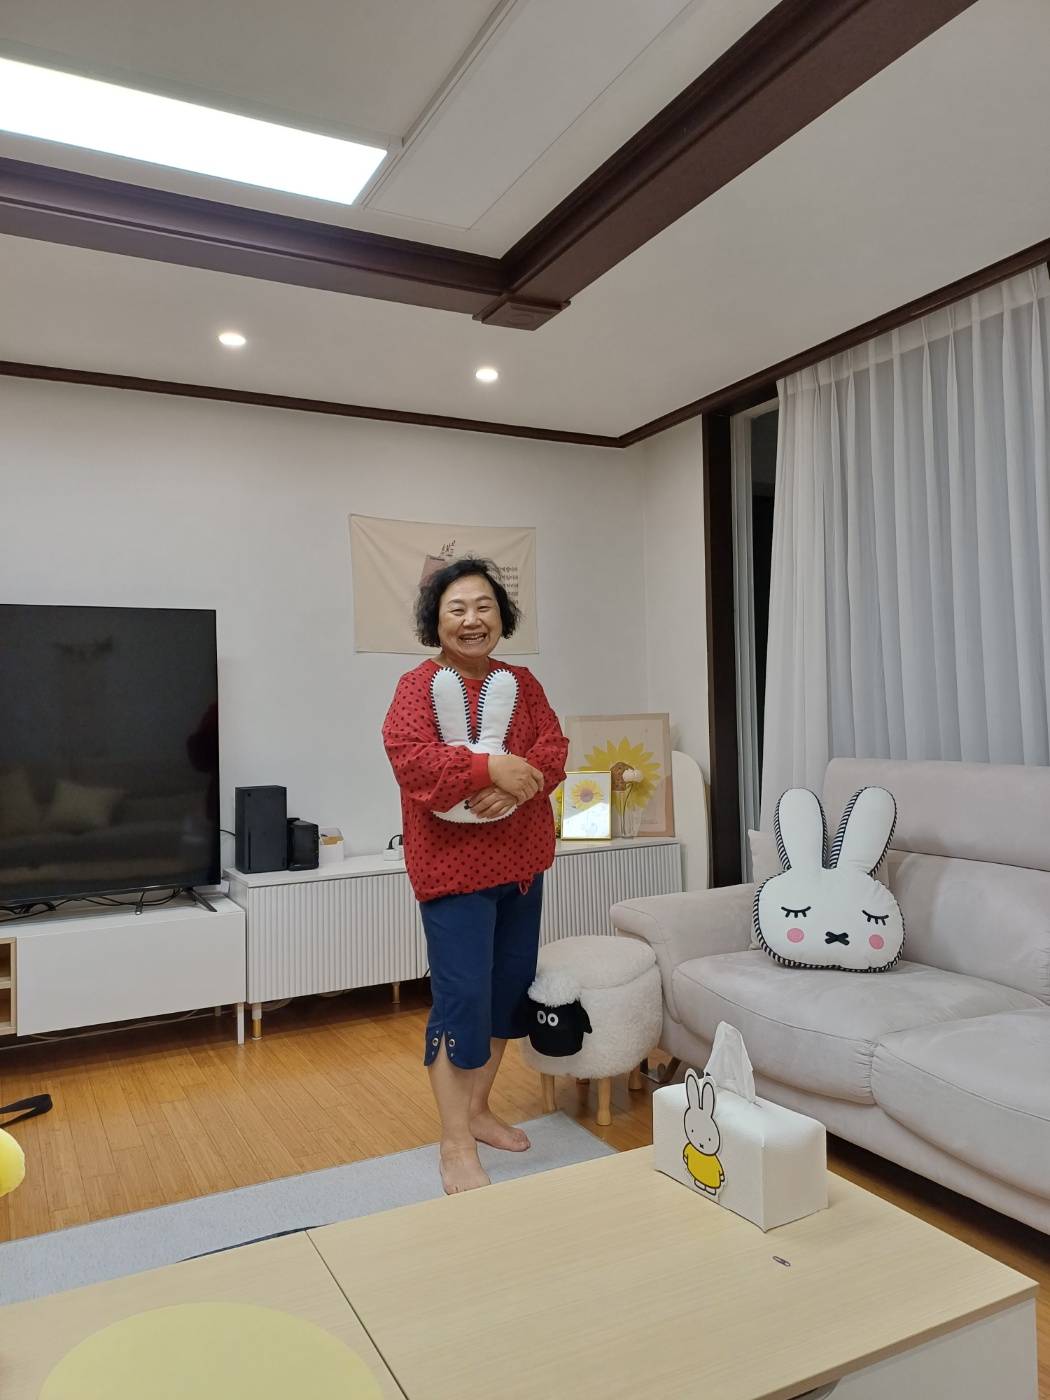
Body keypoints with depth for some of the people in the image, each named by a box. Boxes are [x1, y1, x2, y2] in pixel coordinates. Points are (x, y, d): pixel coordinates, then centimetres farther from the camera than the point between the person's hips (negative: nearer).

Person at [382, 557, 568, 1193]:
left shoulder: (522, 682, 10)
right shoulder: (419, 685, -7)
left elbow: (553, 749, 0)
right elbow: (410, 757, -22)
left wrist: (513, 782, -19)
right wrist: (490, 766, -29)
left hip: (522, 861, 7)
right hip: (454, 864, -6)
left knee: (509, 989, 15)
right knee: (462, 997, -5)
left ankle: (478, 1109, 34)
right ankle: (456, 1144, 11)